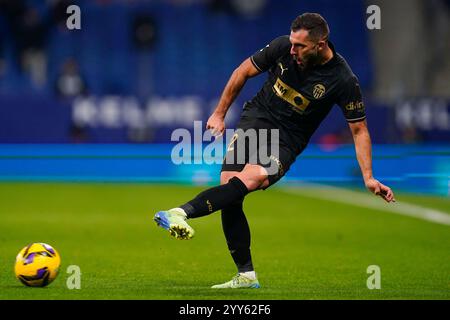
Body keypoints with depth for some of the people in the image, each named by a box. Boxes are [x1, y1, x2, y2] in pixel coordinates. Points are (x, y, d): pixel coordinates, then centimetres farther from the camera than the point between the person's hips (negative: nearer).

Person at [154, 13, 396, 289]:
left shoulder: (343, 80, -15)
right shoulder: (283, 47, -9)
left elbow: (359, 129, -5)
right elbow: (245, 71, 7)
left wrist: (368, 177, -12)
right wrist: (219, 113, 10)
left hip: (287, 141, -3)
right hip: (255, 120, 3)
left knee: (250, 179, -31)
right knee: (228, 183, -14)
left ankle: (182, 214, -45)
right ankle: (246, 275, -5)